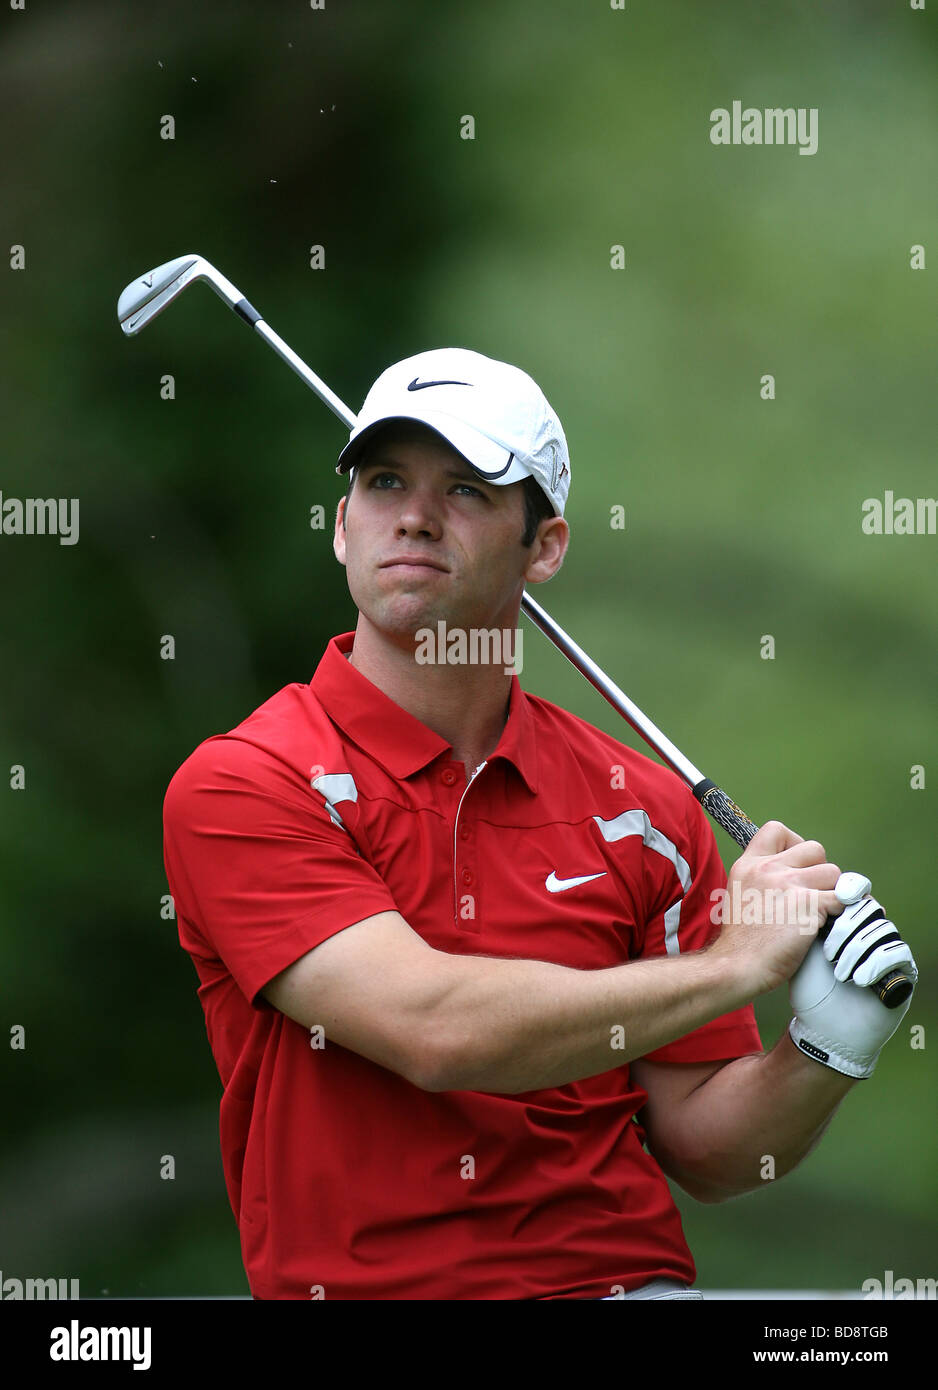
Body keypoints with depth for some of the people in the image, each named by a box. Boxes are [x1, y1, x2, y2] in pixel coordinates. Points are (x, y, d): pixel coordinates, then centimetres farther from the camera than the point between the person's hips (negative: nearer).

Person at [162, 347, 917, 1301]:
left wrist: (826, 1050, -7)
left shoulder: (645, 808, 8)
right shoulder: (238, 787, -3)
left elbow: (701, 1152, 13)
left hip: (630, 1276, 1)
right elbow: (433, 1026, -16)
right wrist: (734, 963, -8)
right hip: (364, 1287, -1)